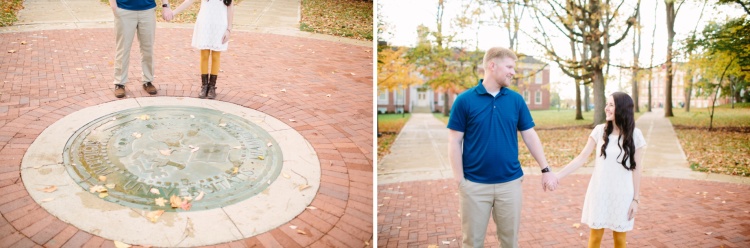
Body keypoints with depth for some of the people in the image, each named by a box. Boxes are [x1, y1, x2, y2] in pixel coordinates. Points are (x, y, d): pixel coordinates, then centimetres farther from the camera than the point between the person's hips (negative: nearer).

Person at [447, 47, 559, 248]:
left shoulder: (516, 100, 3)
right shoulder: (464, 100, -7)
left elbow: (530, 136, 7)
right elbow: (454, 142, -5)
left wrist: (545, 170, 3)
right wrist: (460, 180, -9)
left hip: (510, 183, 3)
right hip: (474, 184, -2)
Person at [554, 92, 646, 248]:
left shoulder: (635, 135, -6)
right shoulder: (600, 131, -3)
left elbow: (636, 169, -2)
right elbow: (581, 158, -3)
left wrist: (636, 199, -2)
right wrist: (557, 176, -10)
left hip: (622, 194, -1)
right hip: (599, 192, 1)